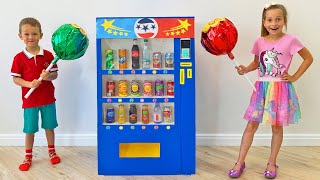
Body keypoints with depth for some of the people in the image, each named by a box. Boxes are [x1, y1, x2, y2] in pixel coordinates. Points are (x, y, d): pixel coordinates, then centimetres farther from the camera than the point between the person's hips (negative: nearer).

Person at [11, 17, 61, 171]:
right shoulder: (19, 58, -8)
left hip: (48, 98, 1)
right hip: (30, 100, -1)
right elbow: (15, 79, -5)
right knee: (29, 130, 10)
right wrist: (29, 84, -22)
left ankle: (51, 151, 35)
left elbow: (55, 74, -1)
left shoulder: (48, 55, -5)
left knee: (49, 127, 14)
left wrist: (48, 76, -23)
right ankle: (28, 157, 29)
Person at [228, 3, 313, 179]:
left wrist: (294, 77, -4)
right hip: (262, 88, 3)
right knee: (251, 125, 3)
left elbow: (308, 58, 1)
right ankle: (240, 162, 13)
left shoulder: (290, 40, -8)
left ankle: (272, 163, 25)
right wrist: (245, 69, -3)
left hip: (281, 88, -2)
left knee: (277, 127, 8)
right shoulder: (259, 42, 2)